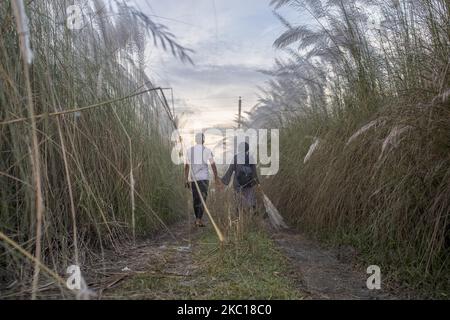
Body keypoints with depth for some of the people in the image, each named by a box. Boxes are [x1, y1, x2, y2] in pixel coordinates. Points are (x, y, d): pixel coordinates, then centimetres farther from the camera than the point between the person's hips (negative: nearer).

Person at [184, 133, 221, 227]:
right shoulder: (207, 150, -3)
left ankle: (198, 219, 23)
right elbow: (213, 165, -3)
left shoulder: (189, 150, 5)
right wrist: (216, 178, 4)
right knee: (202, 199, -3)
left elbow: (186, 166, 4)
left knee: (196, 199, 16)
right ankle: (199, 220, -15)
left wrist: (186, 180, 9)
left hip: (192, 178, 3)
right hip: (203, 177, -3)